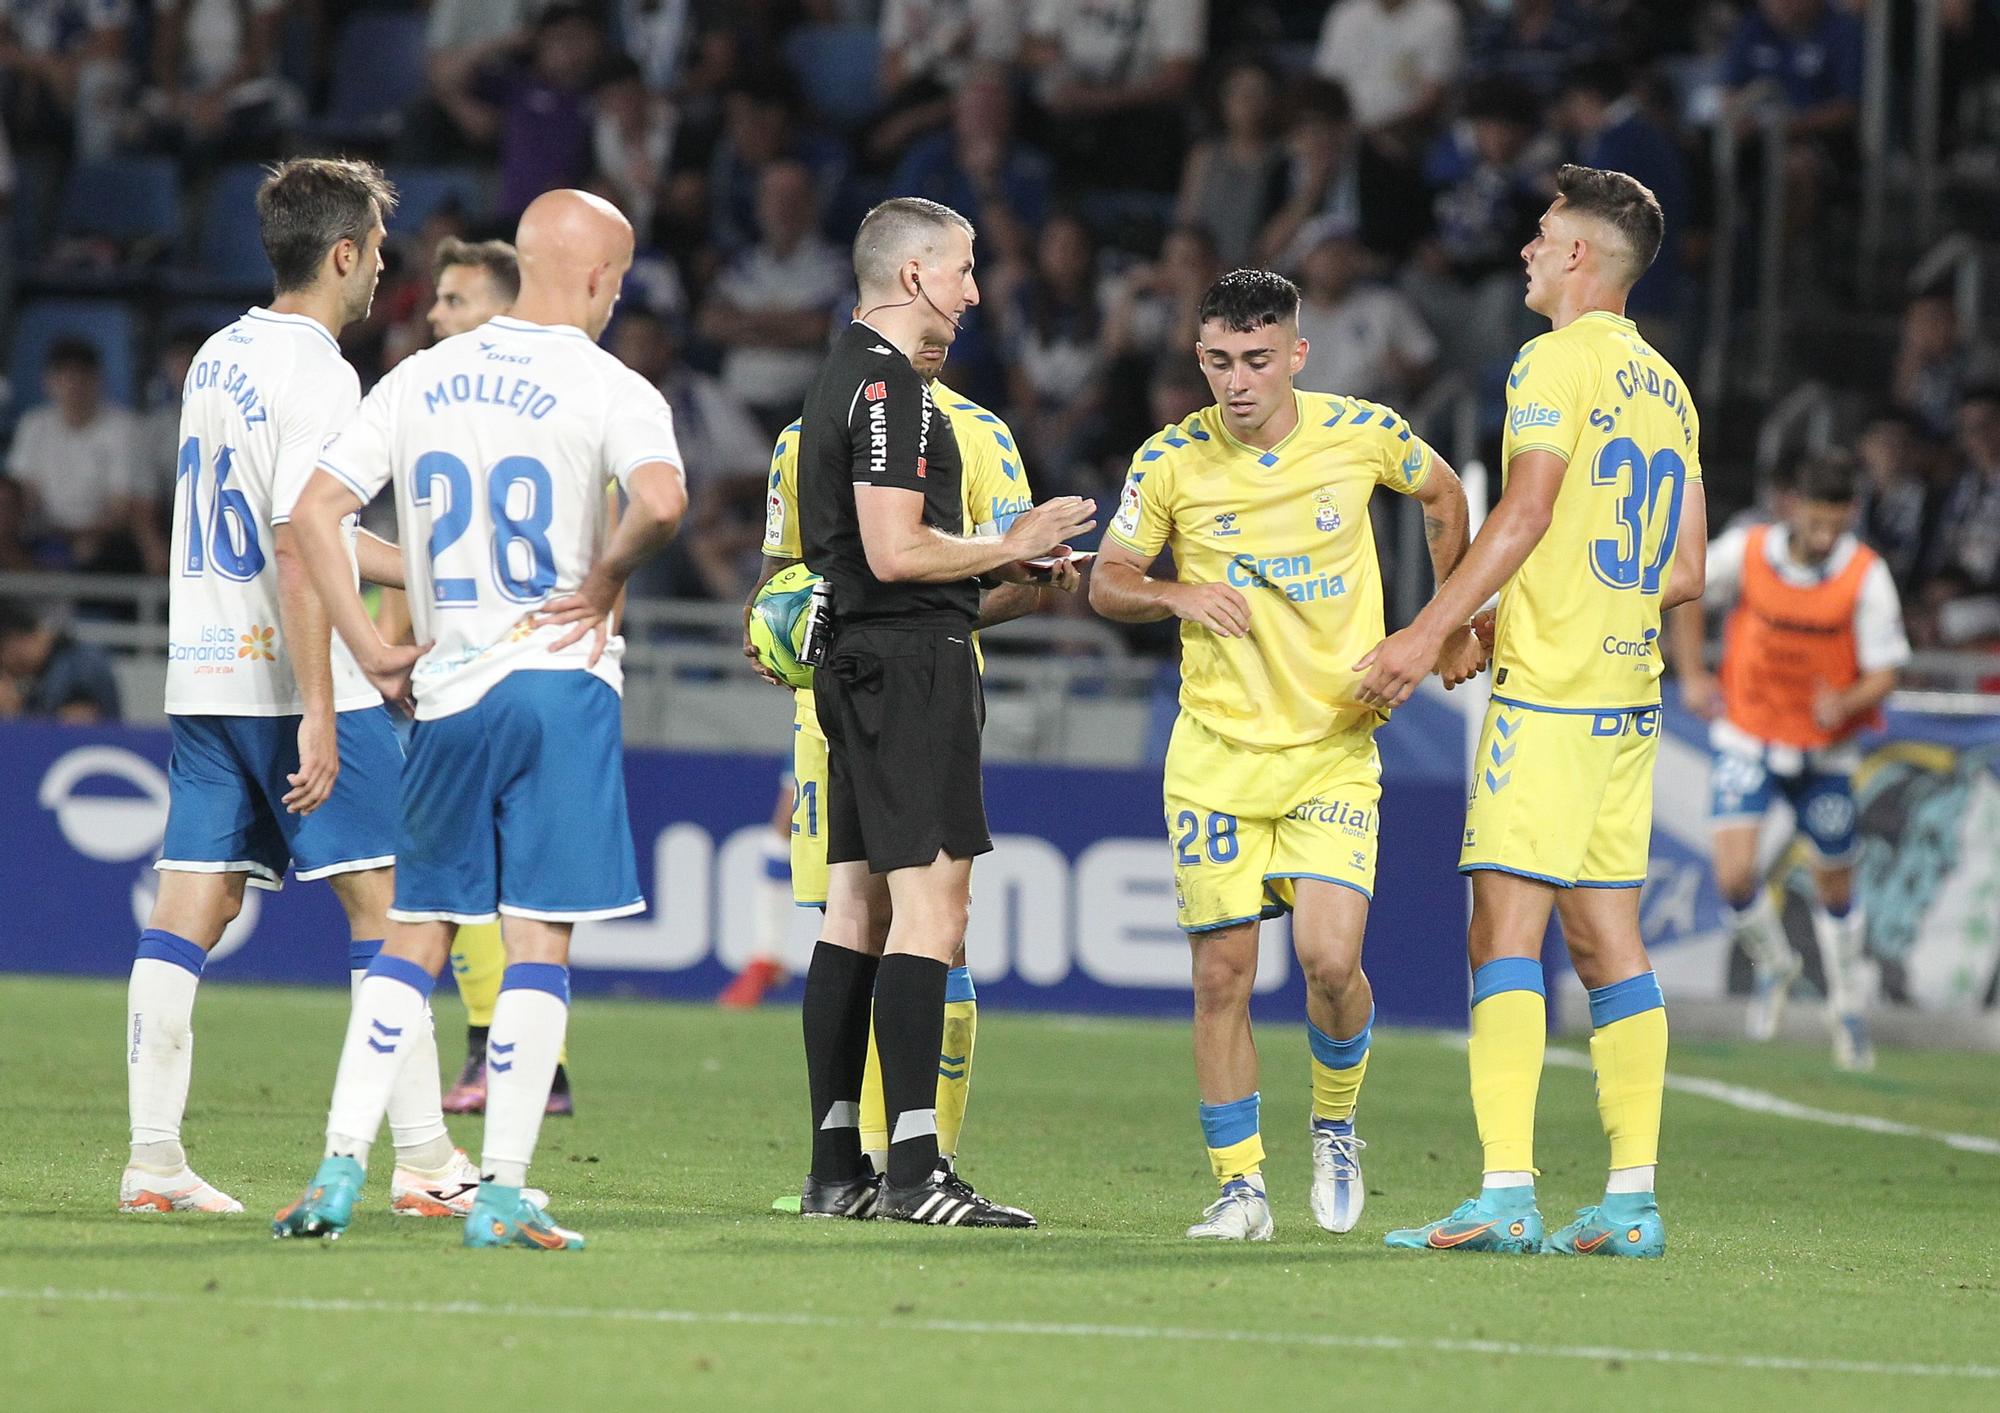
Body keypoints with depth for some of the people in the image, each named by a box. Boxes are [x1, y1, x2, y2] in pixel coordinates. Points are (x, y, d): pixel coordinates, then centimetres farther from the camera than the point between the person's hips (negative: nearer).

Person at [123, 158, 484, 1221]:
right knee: (384, 896, -2)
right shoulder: (314, 375, -13)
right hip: (288, 677, -8)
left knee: (193, 903, 4)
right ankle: (422, 1161, -3)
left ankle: (152, 1156, 0)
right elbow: (298, 549, -20)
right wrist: (318, 713, -22)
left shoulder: (219, 356, 14)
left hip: (201, 678, 8)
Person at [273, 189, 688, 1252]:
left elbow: (315, 511, 3)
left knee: (415, 934, 12)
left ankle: (339, 1171, 2)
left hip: (447, 694, 4)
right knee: (539, 942, -1)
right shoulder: (611, 392, -7)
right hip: (559, 683, -4)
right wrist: (604, 584, -8)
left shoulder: (419, 382, 8)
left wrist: (370, 650, 6)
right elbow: (660, 501, -26)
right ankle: (502, 1193, -5)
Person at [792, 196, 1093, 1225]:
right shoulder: (891, 388, -14)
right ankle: (911, 1170, -16)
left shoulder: (843, 377, 19)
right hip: (911, 661, -11)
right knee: (929, 907, -12)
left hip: (857, 665, 11)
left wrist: (997, 564, 20)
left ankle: (835, 1168, 10)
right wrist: (1007, 549, -8)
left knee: (857, 911, 9)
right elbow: (895, 551, -21)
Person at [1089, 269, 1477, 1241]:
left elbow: (1443, 495, 16)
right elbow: (1107, 584, 4)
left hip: (1336, 749, -1)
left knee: (1330, 958, -14)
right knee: (1220, 975, -3)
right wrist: (1179, 594, -15)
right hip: (1216, 751, 1)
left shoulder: (1363, 434, -5)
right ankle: (1240, 1186, 10)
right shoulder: (1171, 461, -5)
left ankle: (1334, 1125, 15)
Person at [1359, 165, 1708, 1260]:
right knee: (1605, 939, 9)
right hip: (1629, 690, 8)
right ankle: (1632, 1198, 5)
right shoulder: (1665, 384, 17)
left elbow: (1525, 513, -16)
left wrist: (1428, 634, -15)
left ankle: (1506, 1195, -18)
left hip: (1550, 686, -8)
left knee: (1504, 931, -10)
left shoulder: (1557, 361, -7)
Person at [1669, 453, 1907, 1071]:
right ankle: (1773, 966, 16)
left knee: (1835, 888, 11)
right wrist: (1692, 676, 0)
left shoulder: (1867, 576, -18)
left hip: (1826, 750, 0)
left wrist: (1845, 704, -35)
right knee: (1734, 875, -15)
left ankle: (1847, 1004, 36)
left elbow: (1885, 673, -14)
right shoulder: (1745, 552, -16)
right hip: (1748, 740, 0)